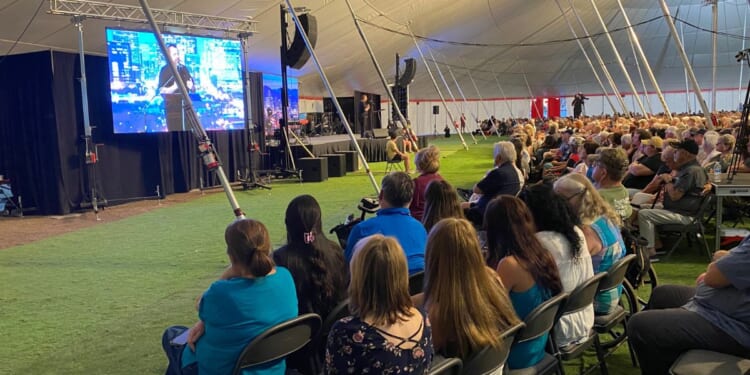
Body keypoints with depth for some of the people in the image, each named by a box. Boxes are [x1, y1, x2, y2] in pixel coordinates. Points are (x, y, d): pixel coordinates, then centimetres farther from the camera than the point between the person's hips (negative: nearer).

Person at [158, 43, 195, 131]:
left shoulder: (183, 68, 13)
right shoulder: (165, 70, -3)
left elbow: (193, 89, 16)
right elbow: (161, 90, -12)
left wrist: (191, 86, -7)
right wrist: (174, 87, -28)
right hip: (172, 109, -5)